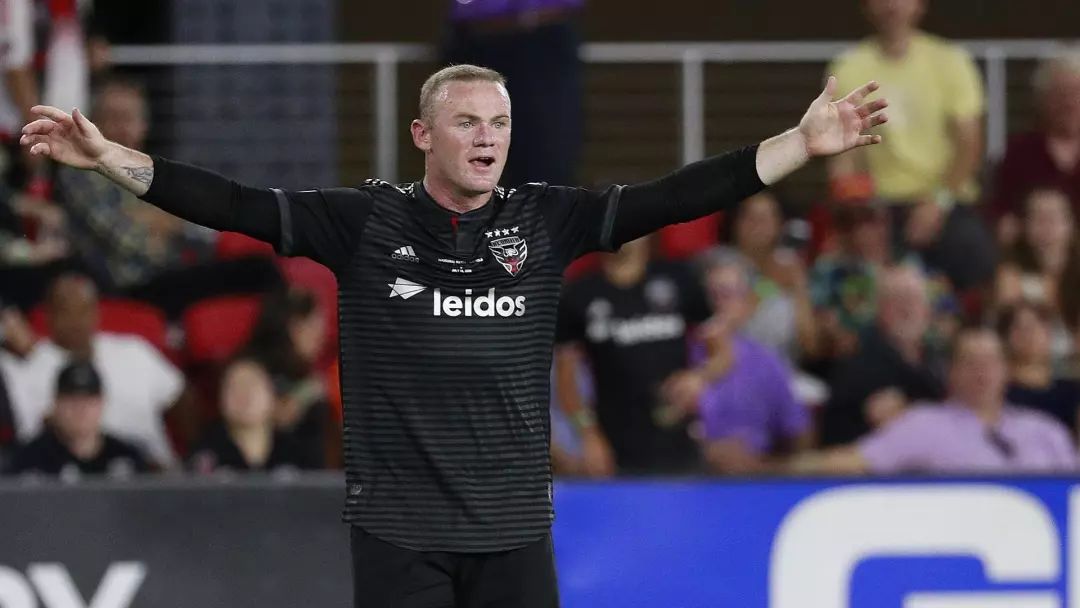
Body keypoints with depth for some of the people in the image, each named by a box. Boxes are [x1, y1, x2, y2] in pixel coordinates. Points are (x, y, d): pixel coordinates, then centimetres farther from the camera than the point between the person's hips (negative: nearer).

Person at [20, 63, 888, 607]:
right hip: (398, 528, -2)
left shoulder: (544, 222, 3)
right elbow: (237, 205, -7)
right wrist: (109, 159, -17)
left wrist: (803, 145, -14)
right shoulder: (366, 223, -1)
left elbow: (672, 198, -4)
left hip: (514, 529, 2)